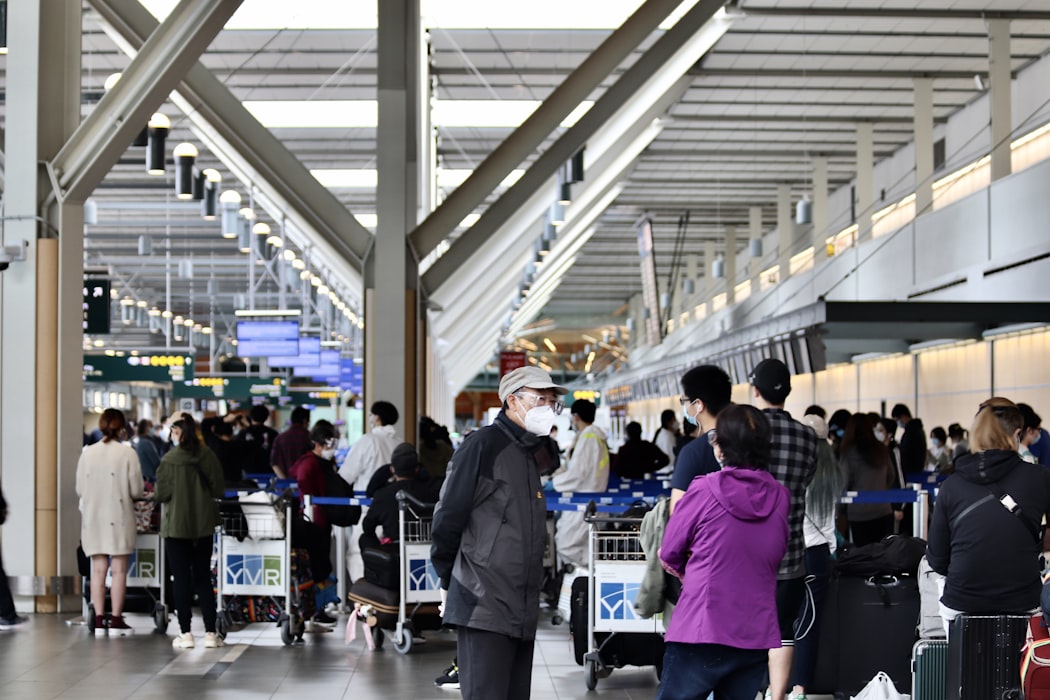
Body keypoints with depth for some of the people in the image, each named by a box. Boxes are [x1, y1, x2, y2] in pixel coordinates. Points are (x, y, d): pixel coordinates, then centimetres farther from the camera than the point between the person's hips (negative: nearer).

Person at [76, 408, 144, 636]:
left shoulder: (87, 453, 0)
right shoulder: (127, 453, -9)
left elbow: (79, 489, 4)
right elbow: (136, 490, -8)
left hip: (93, 518, 3)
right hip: (119, 518, -3)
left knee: (98, 570, 7)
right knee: (119, 570, 2)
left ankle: (99, 620, 6)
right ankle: (116, 621, 3)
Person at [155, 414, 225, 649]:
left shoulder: (170, 460, -15)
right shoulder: (209, 457, -6)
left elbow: (161, 494, -13)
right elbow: (218, 490, -2)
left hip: (177, 526, -3)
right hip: (204, 525, 3)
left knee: (181, 578, 5)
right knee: (203, 577, 11)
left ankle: (185, 633, 5)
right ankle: (210, 632, 9)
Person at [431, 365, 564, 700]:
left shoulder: (530, 453, 18)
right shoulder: (482, 446, -9)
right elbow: (447, 518, -10)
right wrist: (449, 581, -2)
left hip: (523, 611, 8)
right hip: (484, 608, -8)